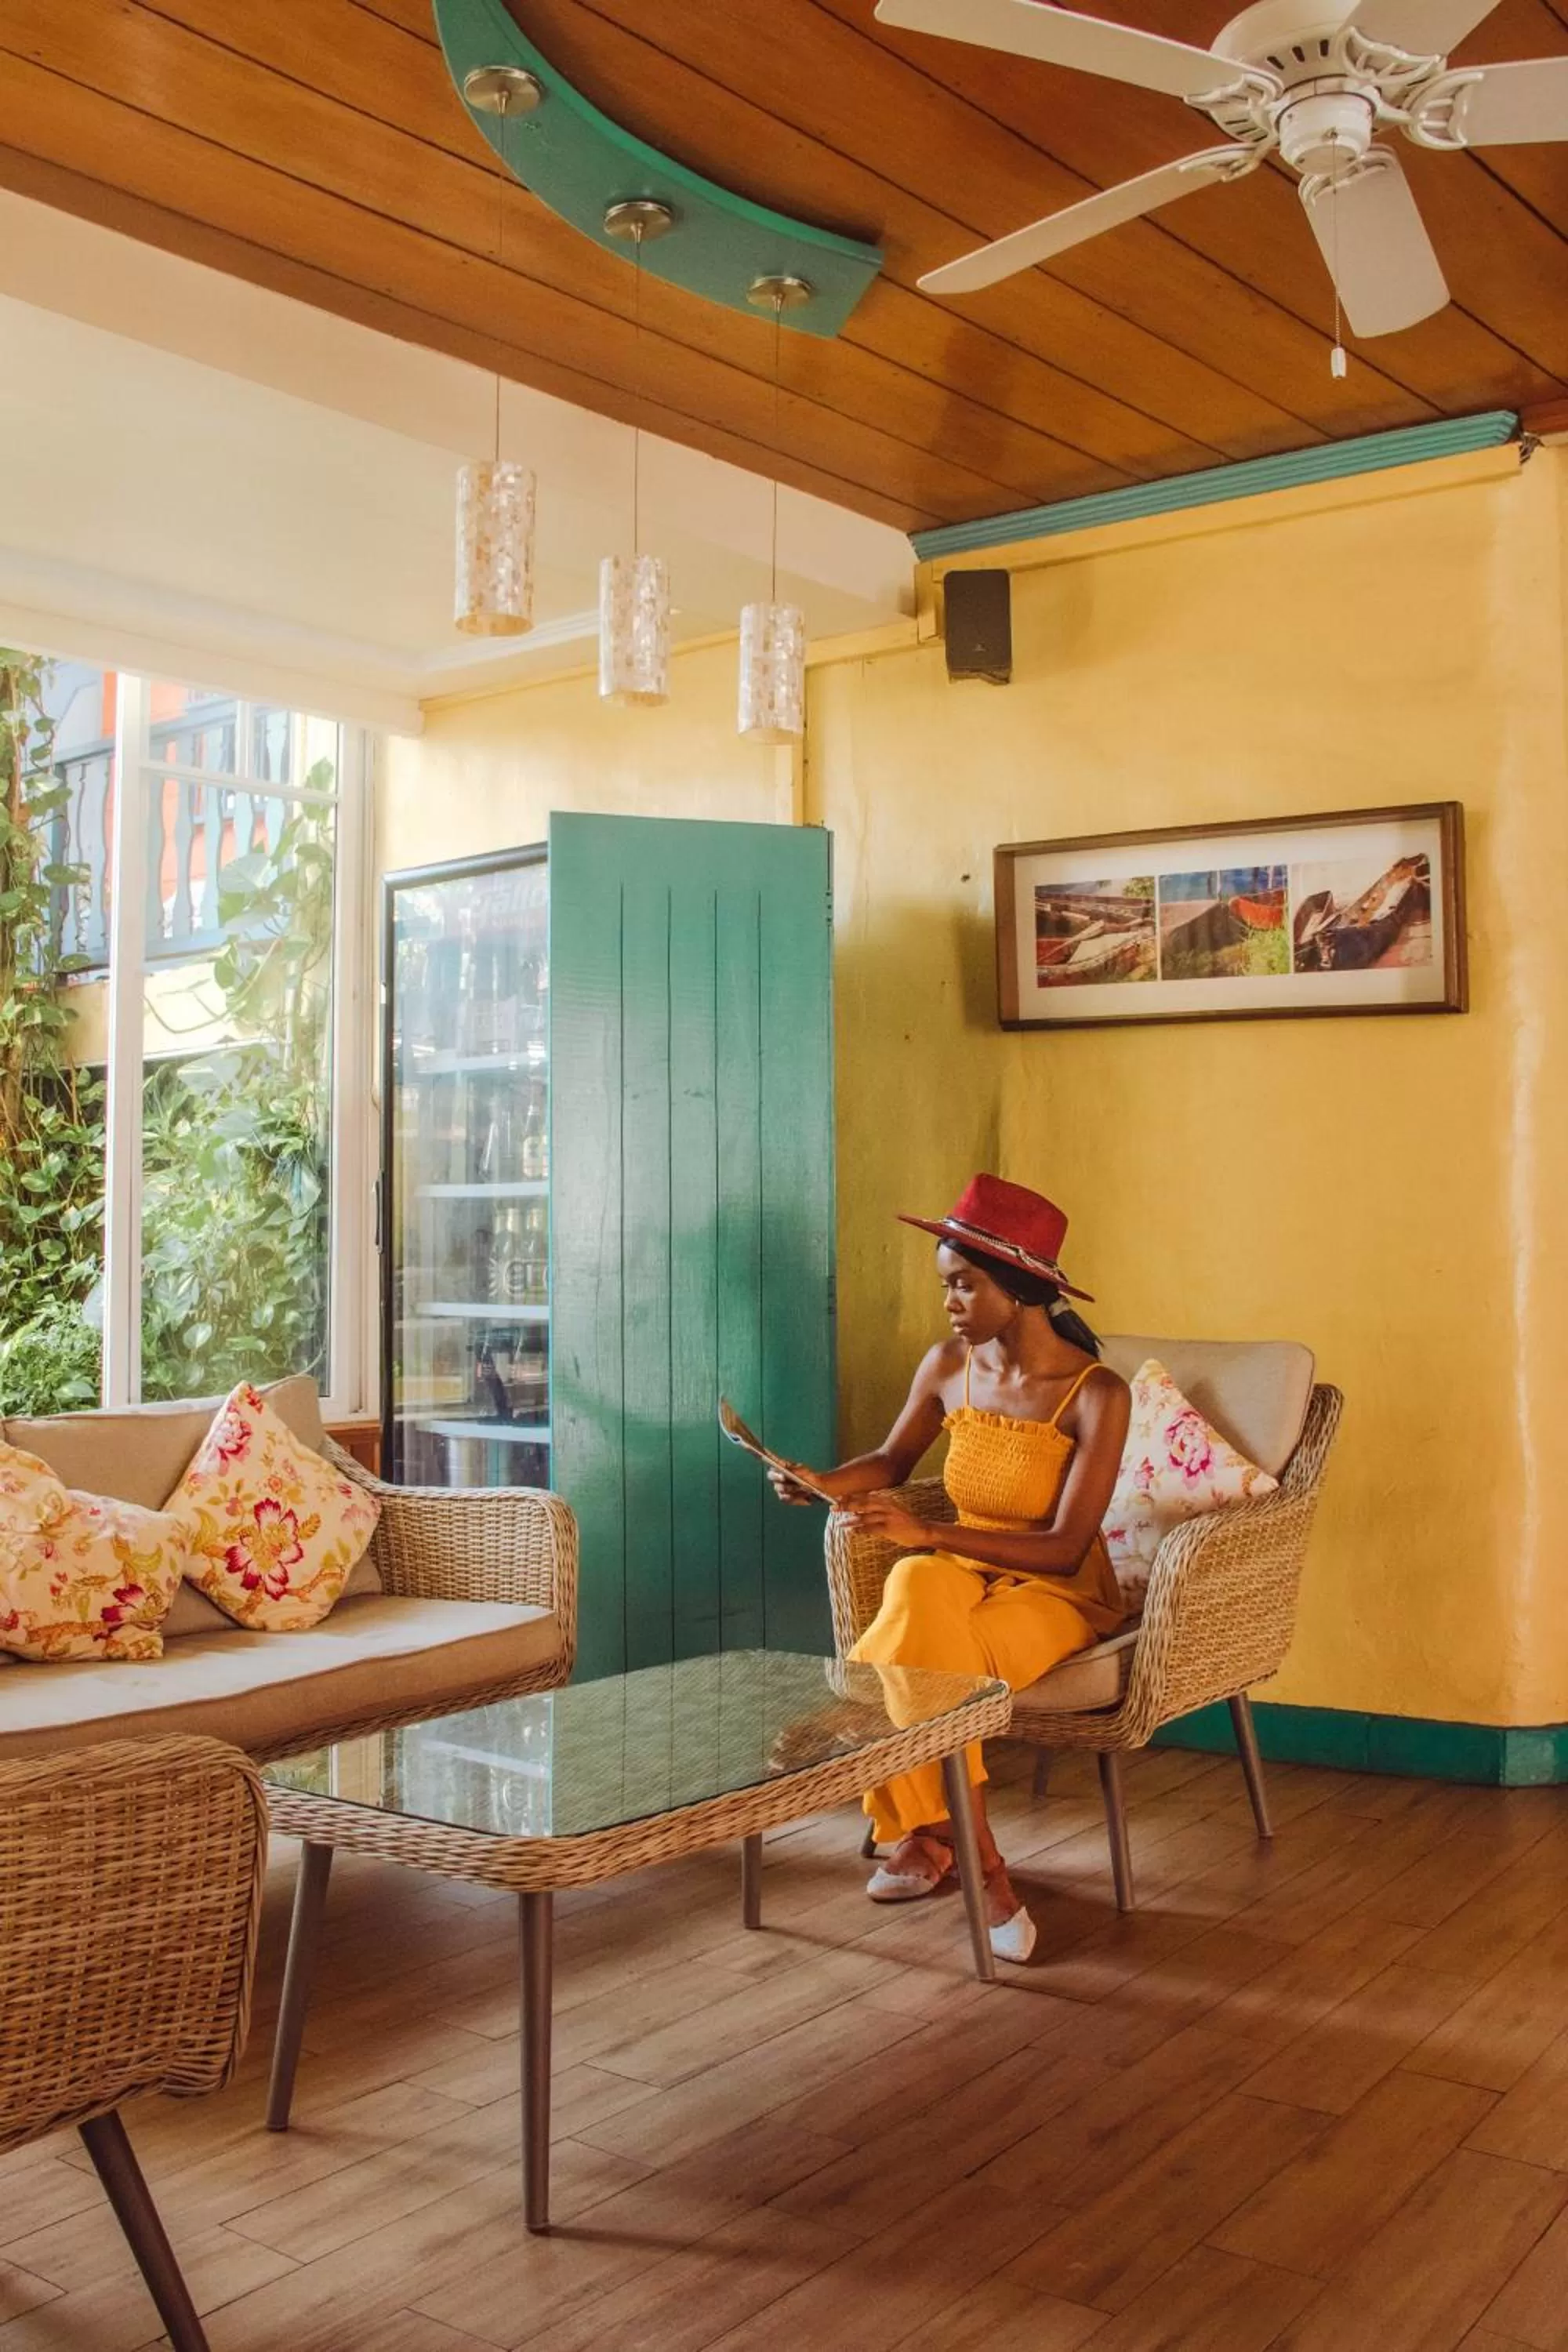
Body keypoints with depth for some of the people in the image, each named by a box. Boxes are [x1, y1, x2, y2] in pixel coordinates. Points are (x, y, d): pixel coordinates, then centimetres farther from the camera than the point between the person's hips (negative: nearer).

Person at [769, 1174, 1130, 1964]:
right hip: (959, 1572, 5)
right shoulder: (948, 1365, -2)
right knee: (915, 1587, -32)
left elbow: (1064, 1547, -20)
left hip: (1055, 1595, -4)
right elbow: (892, 1460, 16)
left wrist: (926, 1532, -29)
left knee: (917, 1658, -33)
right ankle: (977, 1859, -19)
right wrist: (822, 1481, -7)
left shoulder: (1096, 1394, -17)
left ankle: (929, 1838, -8)